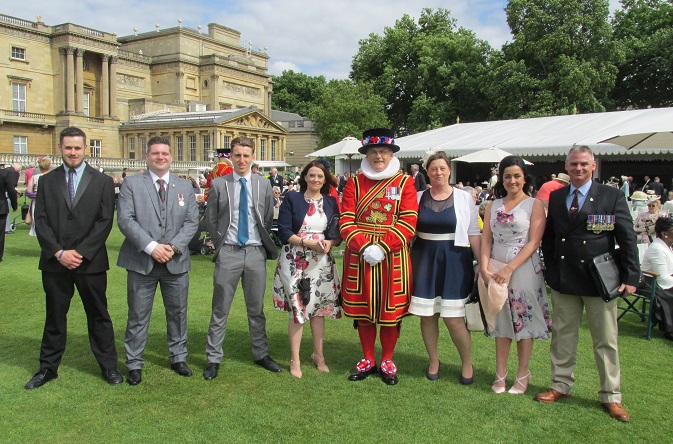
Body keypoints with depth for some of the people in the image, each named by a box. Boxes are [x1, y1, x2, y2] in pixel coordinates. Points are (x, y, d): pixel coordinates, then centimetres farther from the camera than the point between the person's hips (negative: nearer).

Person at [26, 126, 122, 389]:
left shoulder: (102, 181, 2)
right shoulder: (47, 181, 8)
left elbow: (105, 222, -5)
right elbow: (41, 221, 2)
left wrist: (81, 253, -13)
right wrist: (59, 253, -11)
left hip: (90, 262, -2)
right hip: (55, 262, 2)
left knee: (98, 316, 8)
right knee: (54, 316, 12)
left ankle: (108, 366, 20)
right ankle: (48, 367, 26)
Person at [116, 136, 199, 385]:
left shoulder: (185, 187, 10)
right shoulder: (131, 184, 1)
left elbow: (192, 222, 3)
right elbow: (125, 220, -9)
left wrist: (174, 247, -12)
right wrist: (151, 247, -19)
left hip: (176, 262, 3)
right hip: (141, 262, -2)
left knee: (178, 313, 13)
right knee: (138, 316, 6)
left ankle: (178, 358, 29)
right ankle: (134, 364, 19)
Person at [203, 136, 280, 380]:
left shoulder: (264, 184, 5)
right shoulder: (219, 184, 0)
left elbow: (269, 219, 11)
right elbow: (210, 219, 7)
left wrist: (266, 245, 6)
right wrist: (220, 243, 3)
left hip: (256, 252, 2)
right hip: (228, 252, -1)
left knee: (256, 308, 12)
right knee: (220, 309, 4)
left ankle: (261, 354, 25)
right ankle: (214, 359, 15)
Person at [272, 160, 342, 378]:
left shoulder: (331, 202, 8)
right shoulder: (292, 199, -2)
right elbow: (284, 232, -8)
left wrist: (329, 243, -13)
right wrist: (309, 243, -19)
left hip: (322, 262, 3)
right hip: (296, 261, -3)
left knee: (320, 308, 10)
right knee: (297, 309, 0)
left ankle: (318, 355, 27)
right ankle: (295, 360, 13)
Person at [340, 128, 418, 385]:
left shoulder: (405, 182, 1)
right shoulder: (355, 183, 6)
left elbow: (408, 221, -8)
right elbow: (346, 220, -1)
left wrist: (383, 247, -18)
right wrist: (364, 247, -16)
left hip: (393, 257, -1)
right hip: (359, 256, 2)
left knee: (391, 309, 6)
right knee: (362, 308, 10)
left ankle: (387, 361, 24)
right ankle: (368, 360, 26)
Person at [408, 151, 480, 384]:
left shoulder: (464, 197, 1)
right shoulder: (418, 197, 4)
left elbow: (474, 233, 2)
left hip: (454, 261, -2)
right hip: (424, 260, 2)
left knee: (454, 319, -3)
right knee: (427, 316, 8)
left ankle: (467, 364, 21)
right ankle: (433, 361, 29)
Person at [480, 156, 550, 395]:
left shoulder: (534, 204, -3)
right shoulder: (493, 206, 10)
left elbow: (533, 243, -10)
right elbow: (486, 240, 4)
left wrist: (509, 268, -18)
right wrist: (485, 268, -11)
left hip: (524, 268, -3)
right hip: (496, 269, 4)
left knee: (524, 320, 5)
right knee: (501, 321, 10)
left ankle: (522, 374, 19)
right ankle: (500, 373, 20)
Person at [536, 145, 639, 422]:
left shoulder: (612, 197, -2)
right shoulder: (555, 197, 7)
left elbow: (627, 239, -3)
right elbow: (547, 237, 12)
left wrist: (631, 277, -8)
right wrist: (551, 270, 6)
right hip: (563, 281, 3)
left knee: (606, 341, 7)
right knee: (562, 336, 12)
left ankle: (611, 396, 21)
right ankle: (561, 386, 28)